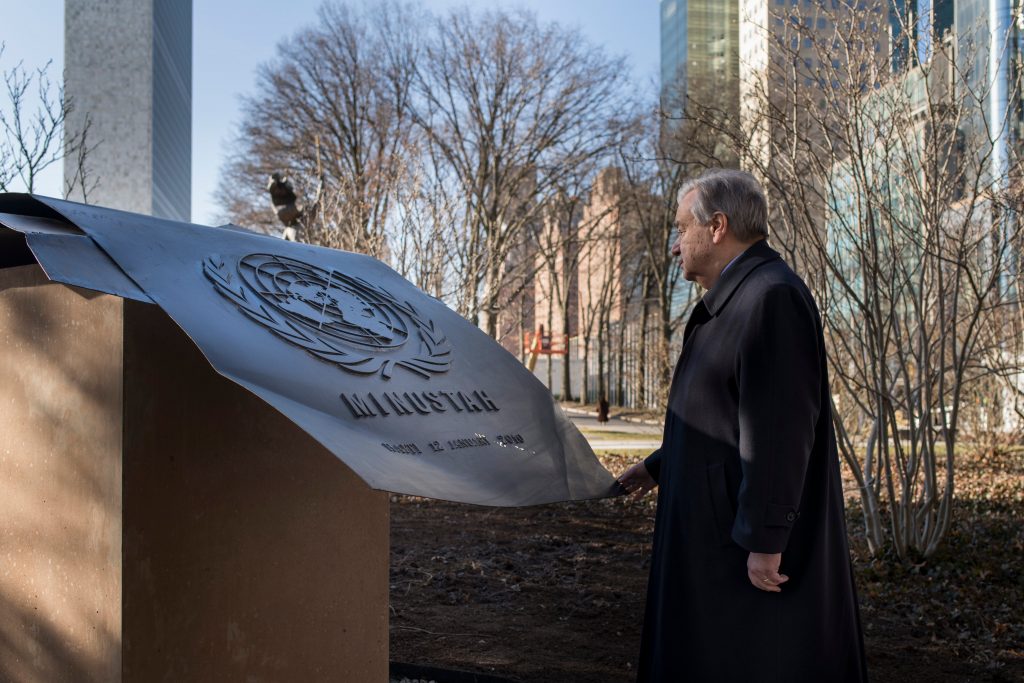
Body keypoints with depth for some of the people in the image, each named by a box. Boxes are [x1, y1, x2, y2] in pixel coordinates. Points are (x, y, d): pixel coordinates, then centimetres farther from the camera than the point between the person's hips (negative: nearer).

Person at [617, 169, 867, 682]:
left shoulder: (771, 297, -20)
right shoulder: (735, 300, 15)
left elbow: (779, 429, -26)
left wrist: (764, 540, -25)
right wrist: (657, 466, 26)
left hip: (753, 546, -11)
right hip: (719, 534, 11)